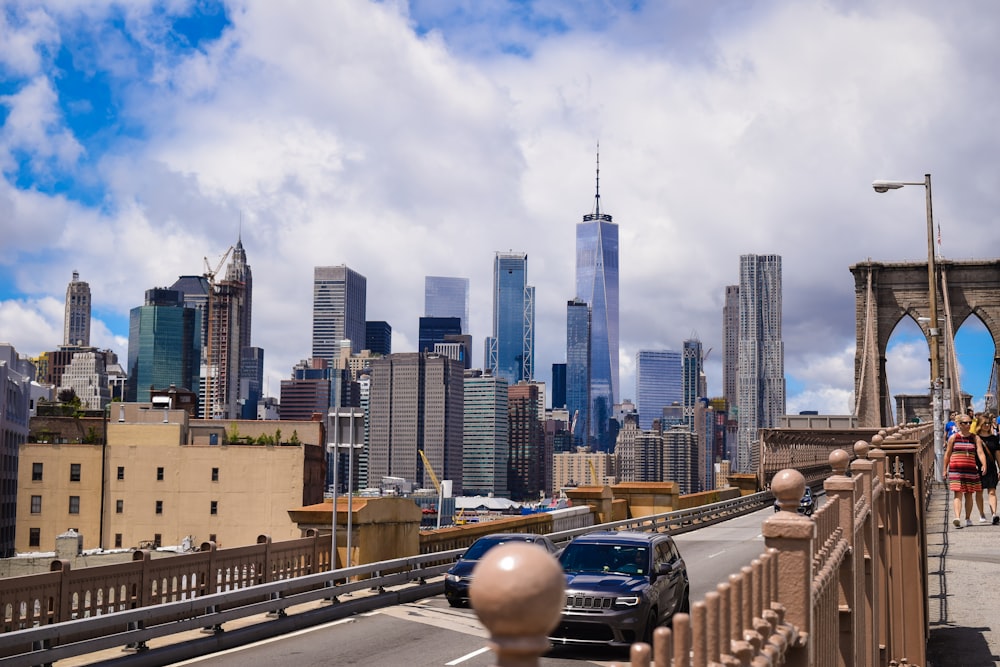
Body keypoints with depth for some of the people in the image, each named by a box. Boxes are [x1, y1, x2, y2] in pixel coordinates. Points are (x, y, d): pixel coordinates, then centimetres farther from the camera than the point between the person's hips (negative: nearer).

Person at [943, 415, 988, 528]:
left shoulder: (975, 438, 5)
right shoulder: (953, 438, 3)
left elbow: (980, 452, -6)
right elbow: (947, 454, 9)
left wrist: (984, 464, -23)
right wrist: (945, 469, 9)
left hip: (971, 470, 2)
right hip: (956, 470, -2)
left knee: (969, 494, 9)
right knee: (958, 493, -12)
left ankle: (968, 518, 21)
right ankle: (957, 517, -24)